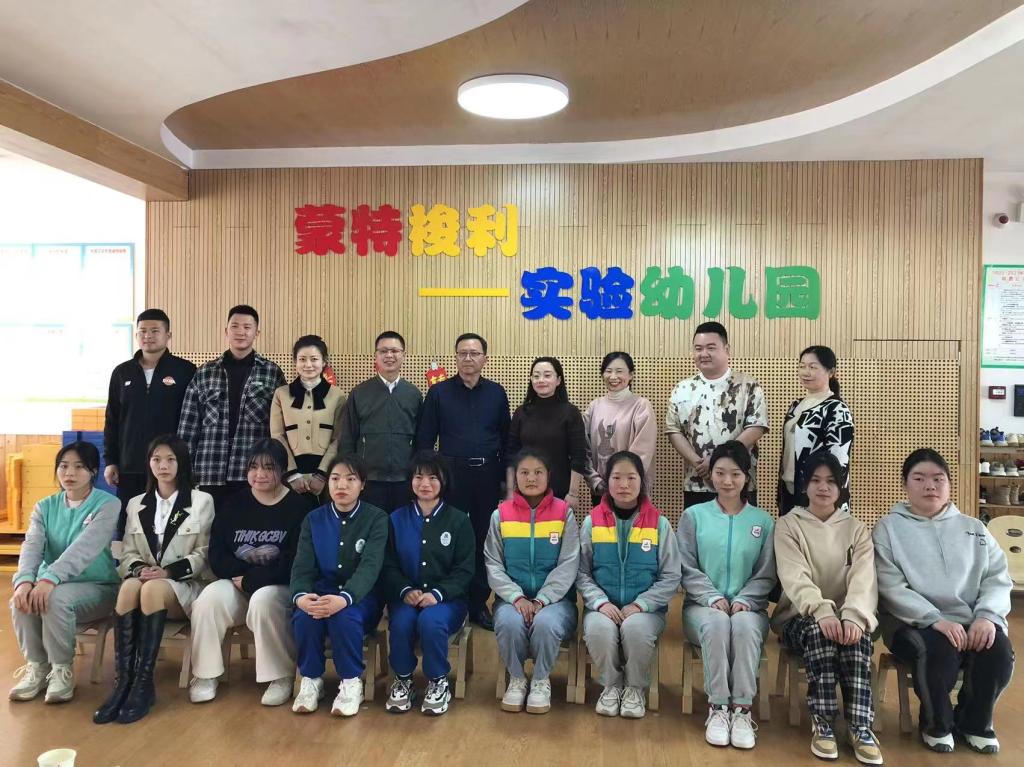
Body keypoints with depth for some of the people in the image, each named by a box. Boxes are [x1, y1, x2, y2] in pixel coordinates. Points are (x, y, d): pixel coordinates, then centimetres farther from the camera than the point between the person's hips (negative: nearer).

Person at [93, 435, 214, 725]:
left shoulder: (202, 501, 5)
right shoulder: (136, 504, 16)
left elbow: (204, 554, 0)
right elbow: (127, 553, 13)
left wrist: (169, 571, -15)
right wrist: (139, 569, -11)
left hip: (185, 586, -3)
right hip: (145, 579, 3)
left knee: (153, 589, -36)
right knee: (129, 586, -33)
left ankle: (144, 683, -33)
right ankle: (123, 681, -33)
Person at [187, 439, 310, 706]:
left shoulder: (298, 507, -5)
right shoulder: (233, 504, 10)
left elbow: (295, 562, -11)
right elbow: (217, 554, 5)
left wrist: (252, 580, -16)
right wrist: (241, 576, -14)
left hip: (280, 587, -4)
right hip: (237, 583, 4)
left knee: (264, 600, -35)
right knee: (210, 598, -26)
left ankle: (282, 676, -16)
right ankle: (205, 674, -8)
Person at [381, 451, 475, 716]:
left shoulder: (459, 520, 2)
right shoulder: (397, 519, 8)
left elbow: (464, 570, -2)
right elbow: (389, 567, 5)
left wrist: (437, 593, -18)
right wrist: (406, 591, -15)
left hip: (447, 598, -1)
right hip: (405, 597, 2)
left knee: (431, 622, -33)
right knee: (401, 623, -31)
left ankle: (439, 681, -7)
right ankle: (402, 679, -3)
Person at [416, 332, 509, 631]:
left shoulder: (497, 393, 6)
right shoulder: (438, 392, 2)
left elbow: (506, 439, 7)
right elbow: (425, 439, 2)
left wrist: (506, 477, 3)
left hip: (487, 475, 2)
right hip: (451, 474, -1)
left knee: (484, 540, 7)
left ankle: (479, 605, 19)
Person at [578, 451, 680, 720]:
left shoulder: (659, 524, 0)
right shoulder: (592, 522, 2)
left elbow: (671, 577, -1)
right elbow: (581, 572, 2)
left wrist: (640, 604, -13)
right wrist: (600, 601, -15)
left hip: (645, 608, 0)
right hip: (602, 606, 1)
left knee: (636, 628, -34)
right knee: (599, 629, -32)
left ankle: (635, 688, -3)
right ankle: (611, 685, -2)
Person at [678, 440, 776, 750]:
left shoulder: (763, 521, 9)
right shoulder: (693, 515, 5)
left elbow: (766, 574, 6)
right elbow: (687, 569, 1)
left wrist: (744, 600, -11)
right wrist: (713, 598, -13)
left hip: (748, 605, 1)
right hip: (703, 604, -1)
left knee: (744, 625, -35)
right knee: (717, 622, -35)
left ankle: (742, 709, -26)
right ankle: (717, 708, -25)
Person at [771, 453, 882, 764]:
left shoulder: (857, 529, 9)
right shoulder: (788, 525, 1)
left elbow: (864, 578, -8)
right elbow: (794, 576, -14)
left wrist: (854, 616, -29)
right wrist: (822, 610, -34)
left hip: (845, 616, 2)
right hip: (800, 616, -1)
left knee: (855, 635, -33)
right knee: (818, 632, -36)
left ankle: (860, 726, -29)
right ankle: (822, 723, -28)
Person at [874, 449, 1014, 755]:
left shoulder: (973, 528, 15)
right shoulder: (889, 528, 2)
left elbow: (998, 578, 7)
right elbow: (890, 587, -8)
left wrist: (987, 616, -14)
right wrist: (935, 619, -21)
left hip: (972, 623, 4)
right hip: (915, 623, -3)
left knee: (999, 652, -26)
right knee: (939, 651, -33)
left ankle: (974, 722, 5)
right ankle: (936, 723, -1)